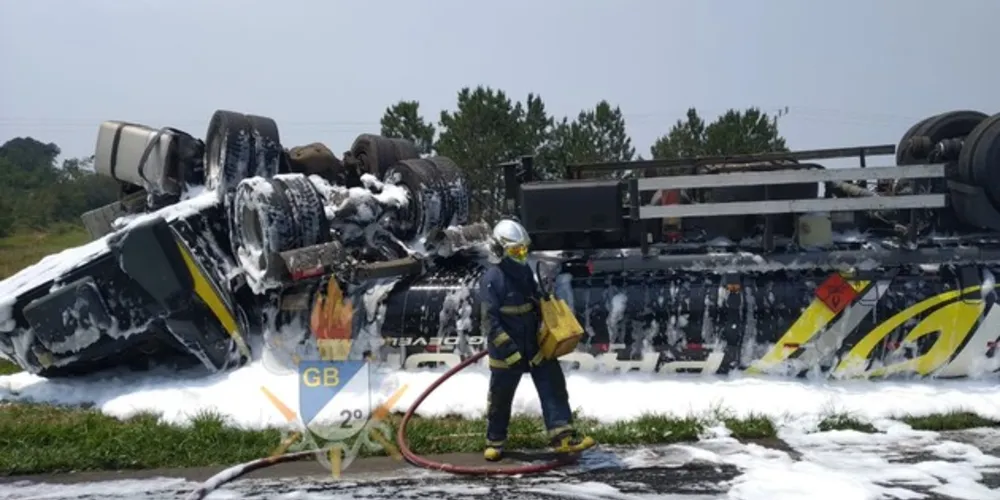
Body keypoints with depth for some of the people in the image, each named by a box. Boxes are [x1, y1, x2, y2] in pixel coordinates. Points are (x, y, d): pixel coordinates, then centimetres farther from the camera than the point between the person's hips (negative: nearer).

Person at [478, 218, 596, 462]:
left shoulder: (524, 271, 7)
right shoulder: (492, 279, -18)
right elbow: (490, 321, -21)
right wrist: (510, 352, -24)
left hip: (535, 345, 7)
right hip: (506, 351, -6)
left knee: (554, 388, -3)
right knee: (500, 398, 9)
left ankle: (562, 435, -3)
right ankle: (495, 441, 26)